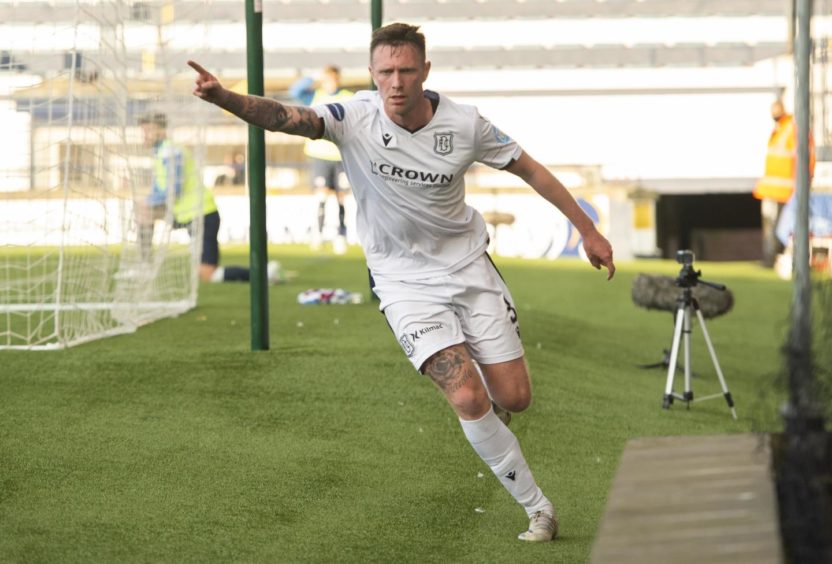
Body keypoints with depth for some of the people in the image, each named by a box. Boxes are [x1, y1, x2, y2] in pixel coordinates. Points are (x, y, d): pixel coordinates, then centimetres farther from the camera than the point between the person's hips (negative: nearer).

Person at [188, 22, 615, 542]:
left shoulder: (464, 123, -12)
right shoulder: (355, 118, -17)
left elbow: (531, 169, 2)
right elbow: (284, 117, -34)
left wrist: (588, 229, 7)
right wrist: (223, 97, -53)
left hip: (469, 266, 2)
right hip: (405, 281, -2)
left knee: (514, 398, -1)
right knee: (468, 399, -18)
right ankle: (538, 508, -1)